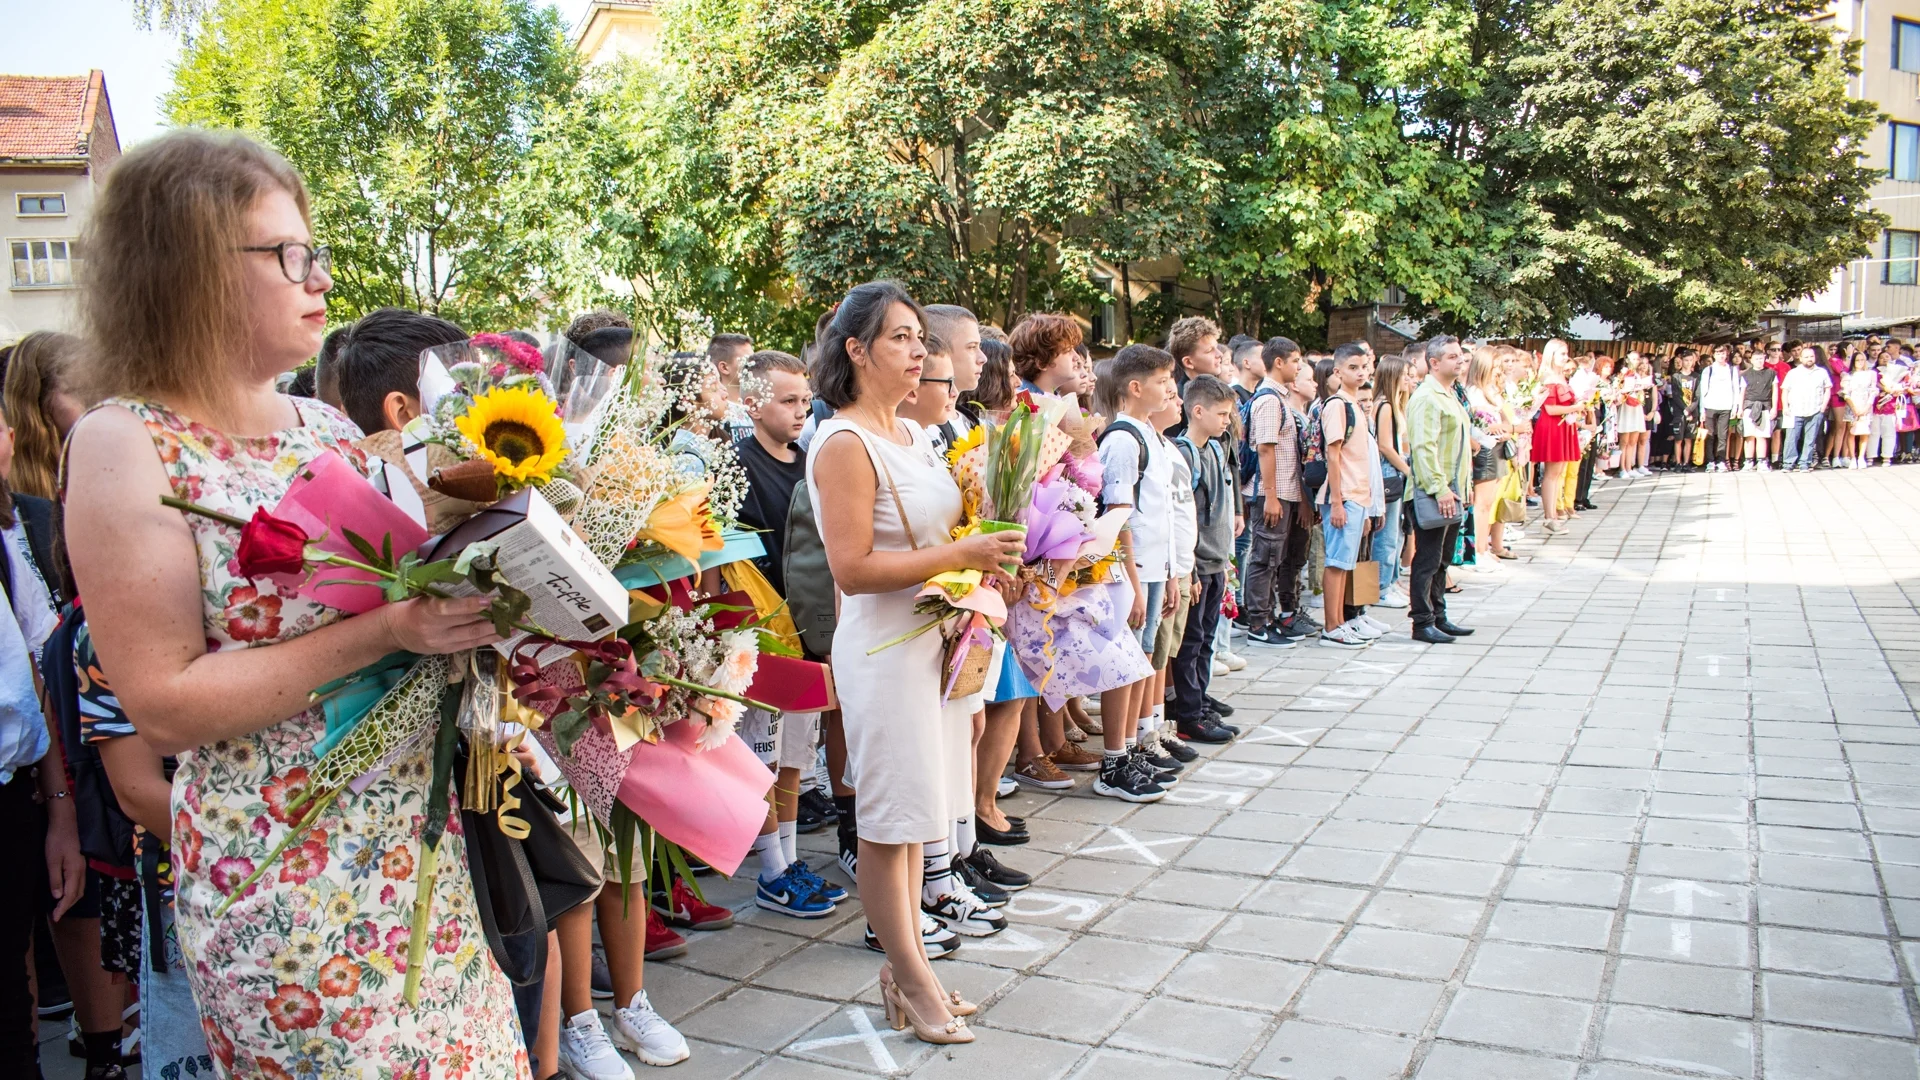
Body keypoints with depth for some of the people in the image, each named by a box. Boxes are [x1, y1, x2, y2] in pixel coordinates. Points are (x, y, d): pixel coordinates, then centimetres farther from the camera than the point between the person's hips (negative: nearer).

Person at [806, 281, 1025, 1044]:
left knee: (916, 811, 16)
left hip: (934, 637, 9)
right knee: (890, 816, 4)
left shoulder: (912, 433, 11)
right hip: (884, 645, -9)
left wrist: (984, 558, 5)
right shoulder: (845, 445, -15)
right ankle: (910, 979, 18)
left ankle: (905, 961, 29)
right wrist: (962, 554, -22)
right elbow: (853, 568, -21)